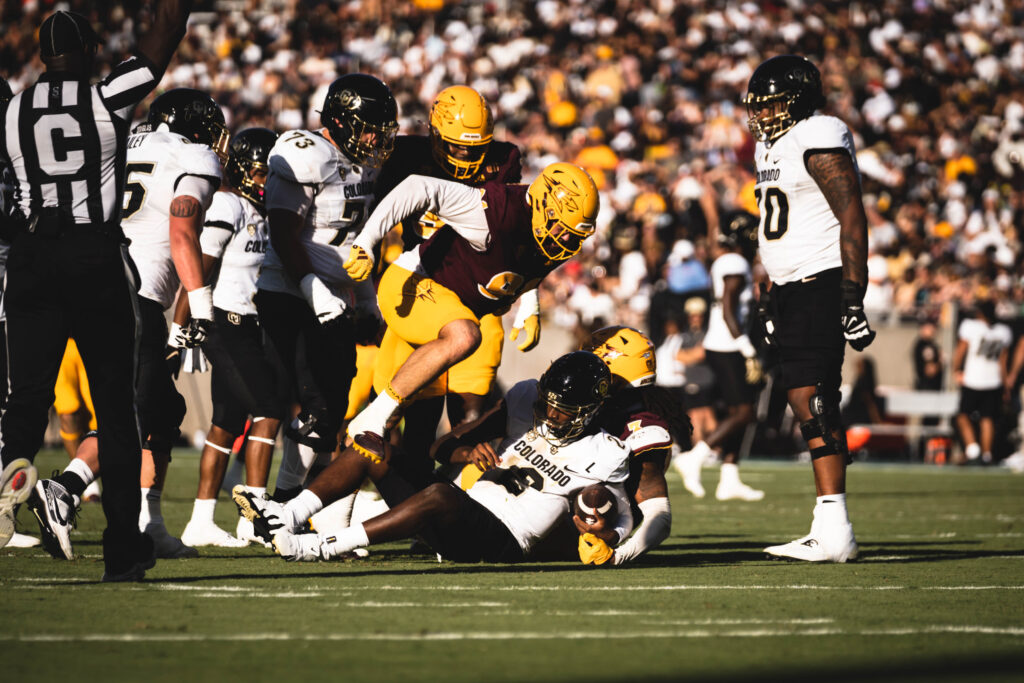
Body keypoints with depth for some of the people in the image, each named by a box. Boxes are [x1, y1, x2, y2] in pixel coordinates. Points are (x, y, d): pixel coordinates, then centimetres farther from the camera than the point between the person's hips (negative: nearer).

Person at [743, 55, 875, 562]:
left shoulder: (818, 143, -11)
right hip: (792, 289, 9)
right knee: (809, 403, 5)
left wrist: (852, 301, -19)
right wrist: (771, 297, 25)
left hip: (821, 283, -9)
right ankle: (830, 531, 6)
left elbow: (853, 223, -15)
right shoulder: (771, 147, 18)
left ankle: (834, 532, -14)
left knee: (812, 399, -14)